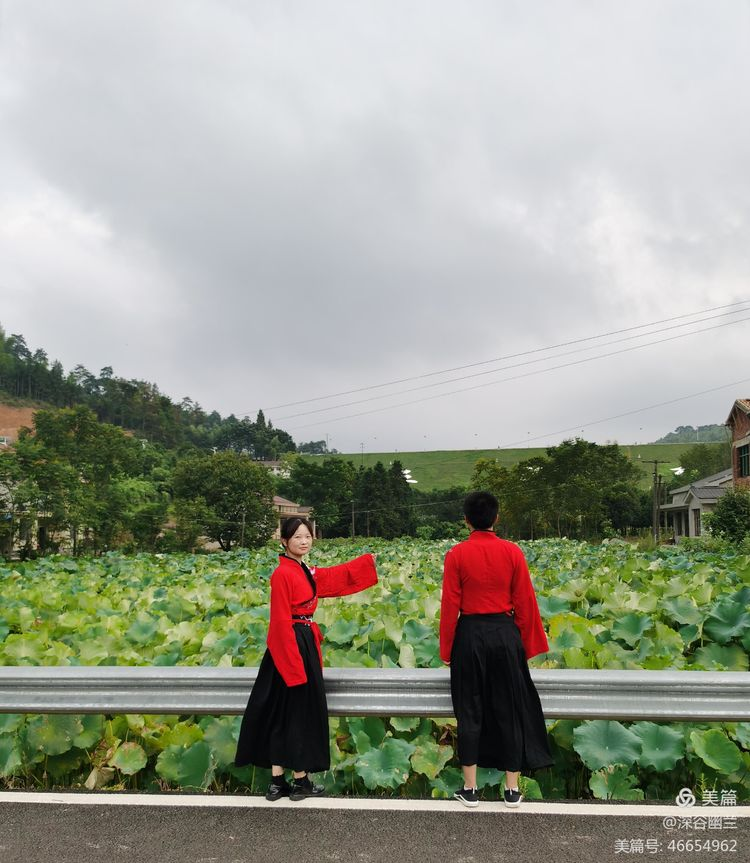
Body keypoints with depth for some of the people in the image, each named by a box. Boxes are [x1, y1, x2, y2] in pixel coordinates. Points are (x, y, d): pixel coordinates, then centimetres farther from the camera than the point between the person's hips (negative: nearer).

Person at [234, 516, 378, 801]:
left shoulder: (306, 572, 11)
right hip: (291, 646, -9)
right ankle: (300, 781, 14)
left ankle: (277, 782, 19)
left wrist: (369, 560, 27)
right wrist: (294, 661, -20)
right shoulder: (282, 574, -15)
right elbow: (281, 621, -18)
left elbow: (337, 576, 24)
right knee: (297, 712, 1)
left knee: (284, 714, 12)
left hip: (304, 644, 9)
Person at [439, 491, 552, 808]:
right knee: (510, 710, 12)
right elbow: (525, 602, 0)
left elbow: (450, 606, -5)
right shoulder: (513, 552, -4)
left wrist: (447, 650, 4)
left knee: (470, 711, 10)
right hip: (505, 634, 1)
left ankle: (470, 789, 17)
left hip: (470, 635, -1)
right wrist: (526, 645, 11)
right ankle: (512, 788, 19)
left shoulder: (456, 554, -7)